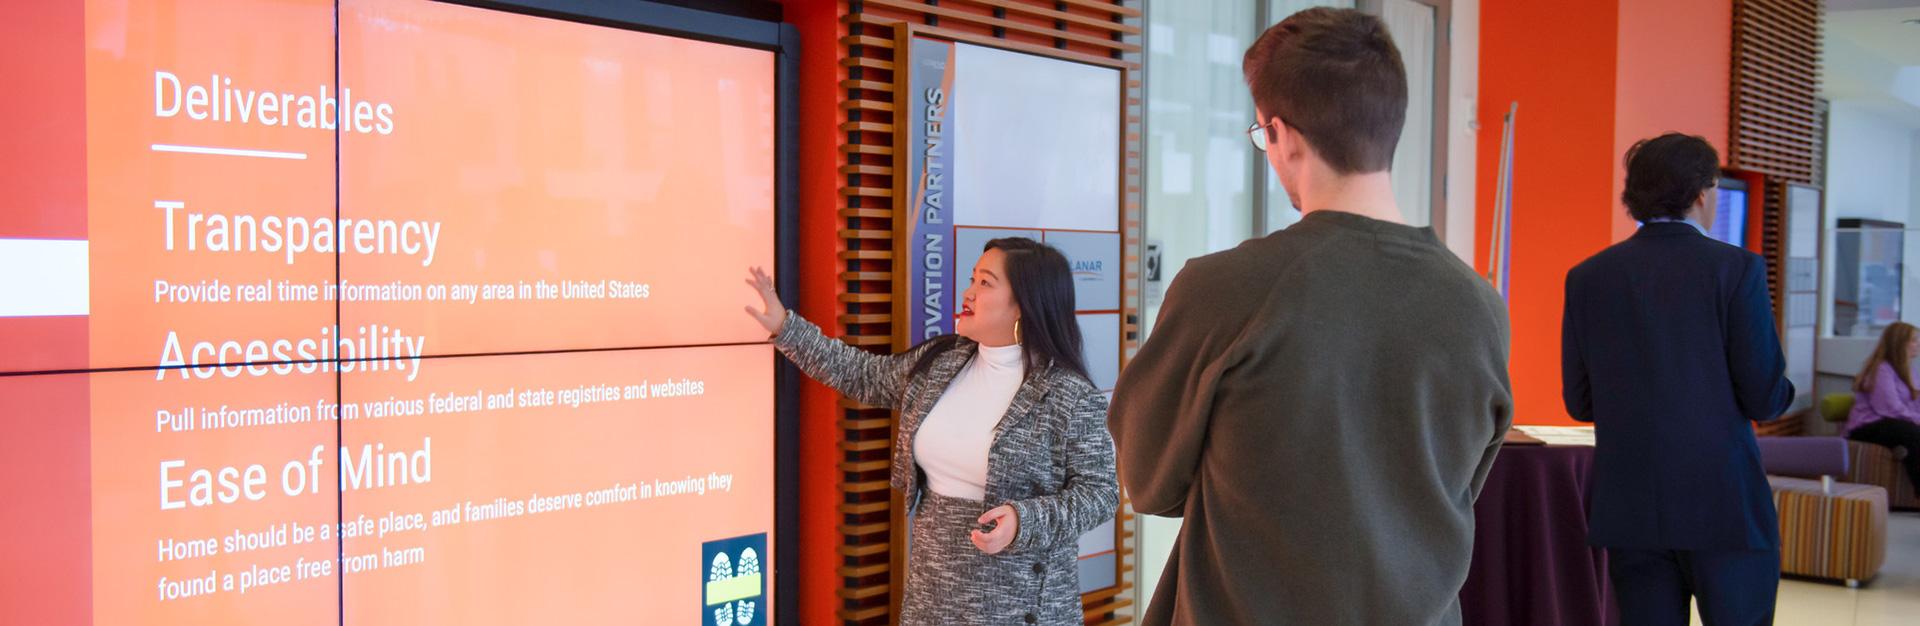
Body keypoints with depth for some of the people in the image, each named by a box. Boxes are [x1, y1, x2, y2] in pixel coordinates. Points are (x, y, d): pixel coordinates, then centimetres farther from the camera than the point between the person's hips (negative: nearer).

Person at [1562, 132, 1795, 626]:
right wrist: (1778, 390, 15)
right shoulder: (1736, 269, -7)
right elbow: (1766, 399, -8)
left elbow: (1579, 403, 6)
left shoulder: (1587, 277, 3)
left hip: (1629, 506, 3)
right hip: (1722, 502, -3)